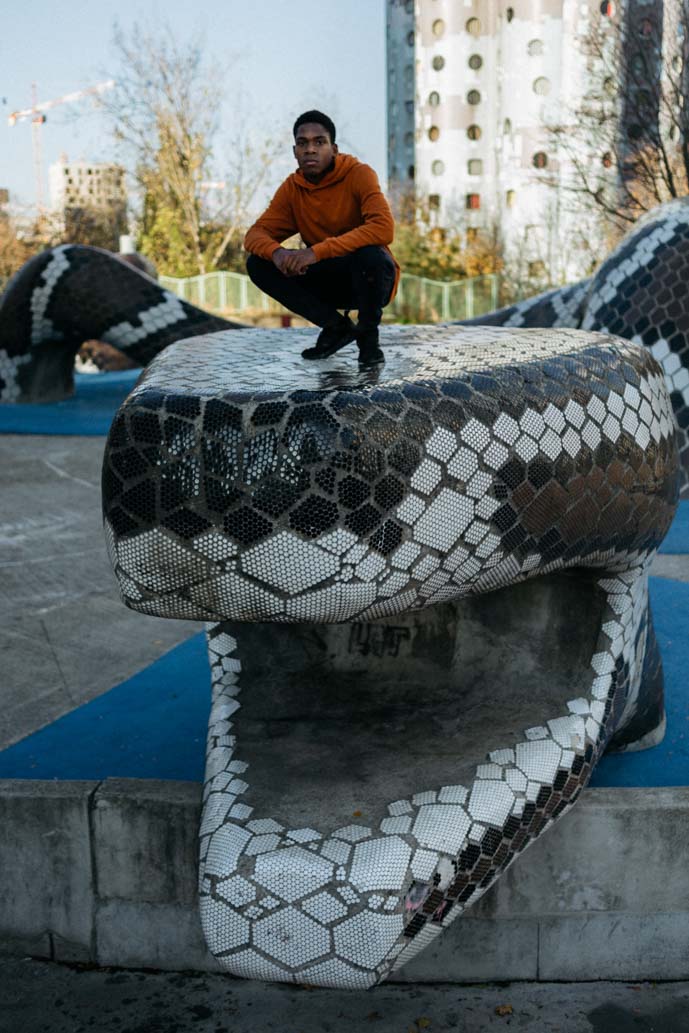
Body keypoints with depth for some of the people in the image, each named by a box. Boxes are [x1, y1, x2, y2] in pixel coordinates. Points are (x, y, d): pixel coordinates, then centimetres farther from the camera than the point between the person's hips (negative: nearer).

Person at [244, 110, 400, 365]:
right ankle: (336, 326, -3)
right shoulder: (291, 188, -2)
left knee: (370, 255, -39)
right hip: (328, 281, 5)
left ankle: (368, 334, -9)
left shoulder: (359, 174, -17)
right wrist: (276, 252, -31)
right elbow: (256, 234, -5)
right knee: (258, 263, -13)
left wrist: (318, 251, -39)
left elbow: (383, 229, -33)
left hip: (370, 277, -5)